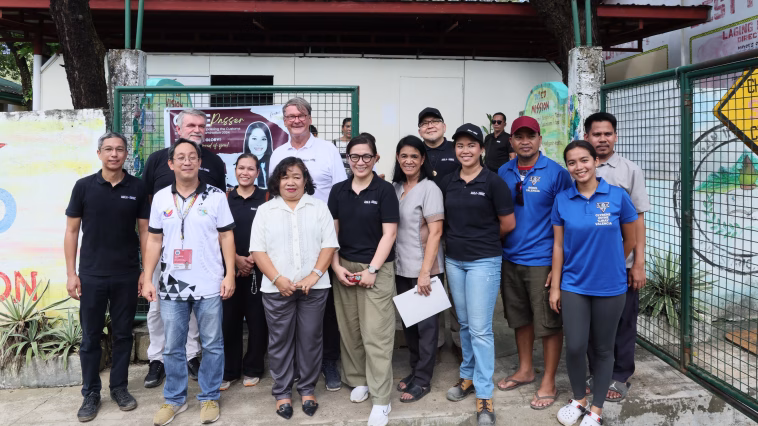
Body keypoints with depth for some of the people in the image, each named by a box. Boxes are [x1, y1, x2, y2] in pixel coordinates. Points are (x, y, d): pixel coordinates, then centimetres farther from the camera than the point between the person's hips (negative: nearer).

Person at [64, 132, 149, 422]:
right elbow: (72, 231, 2)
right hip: (91, 276, 0)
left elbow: (145, 231, 3)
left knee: (123, 334, 10)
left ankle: (119, 387, 25)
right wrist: (71, 274, -2)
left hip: (127, 276, 1)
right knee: (90, 336, 8)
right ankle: (91, 393, 21)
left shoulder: (137, 188, 0)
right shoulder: (84, 186, -1)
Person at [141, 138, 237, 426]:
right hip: (171, 286, 2)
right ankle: (174, 399, 27)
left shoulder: (216, 196, -1)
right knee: (173, 347, 12)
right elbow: (154, 241, 8)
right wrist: (147, 279, 2)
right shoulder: (160, 198, 6)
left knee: (212, 345, 8)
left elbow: (226, 236, 0)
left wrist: (230, 274, -8)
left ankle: (209, 398, 23)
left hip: (209, 285, -2)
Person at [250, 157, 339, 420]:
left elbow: (329, 245, 0)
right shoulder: (265, 210, 6)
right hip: (277, 288, 0)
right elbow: (258, 250, -1)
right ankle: (282, 392, 20)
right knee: (280, 340, 8)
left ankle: (307, 389, 23)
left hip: (314, 287, 0)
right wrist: (278, 279, -12)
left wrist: (314, 275, -12)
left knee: (310, 339, 7)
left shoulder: (319, 207, 6)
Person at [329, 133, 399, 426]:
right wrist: (336, 267, -2)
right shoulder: (338, 190, 8)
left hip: (377, 269, -4)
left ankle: (381, 401, 2)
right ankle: (358, 380, 30)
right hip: (344, 268, 4)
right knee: (350, 331, 11)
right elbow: (331, 232, 8)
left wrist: (372, 269, -12)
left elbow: (389, 233, -7)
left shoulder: (385, 190, -4)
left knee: (376, 335, -5)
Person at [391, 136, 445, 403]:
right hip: (401, 269, 6)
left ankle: (422, 379, 17)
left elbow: (435, 232, -14)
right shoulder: (394, 188, 8)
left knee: (426, 324, 5)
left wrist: (425, 272, -19)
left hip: (424, 270, -6)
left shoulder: (429, 189, -10)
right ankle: (415, 370, 30)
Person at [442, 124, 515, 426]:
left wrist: (484, 239, 7)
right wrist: (459, 237, 3)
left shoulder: (493, 182, -8)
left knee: (480, 328, -4)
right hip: (454, 261, 5)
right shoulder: (447, 183, 5)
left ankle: (484, 395, 6)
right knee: (464, 324, 16)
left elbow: (508, 224, -4)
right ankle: (468, 376, 33)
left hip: (484, 261, -5)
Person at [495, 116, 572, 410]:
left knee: (548, 324, 4)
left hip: (542, 261, -5)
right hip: (510, 259, 5)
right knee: (520, 318, 18)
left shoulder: (556, 173, -8)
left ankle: (548, 383, 17)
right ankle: (525, 370, 35)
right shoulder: (503, 173, 6)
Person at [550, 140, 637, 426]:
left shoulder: (617, 196, -6)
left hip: (609, 286, -1)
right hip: (574, 285, 1)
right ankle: (578, 399, 26)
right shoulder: (562, 200, -1)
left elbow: (629, 240, 6)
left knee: (603, 349, 10)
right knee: (575, 347, -1)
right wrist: (555, 287, 2)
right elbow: (558, 246, 2)